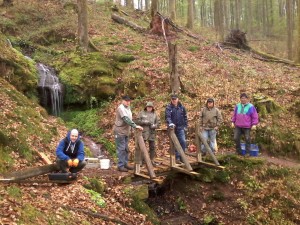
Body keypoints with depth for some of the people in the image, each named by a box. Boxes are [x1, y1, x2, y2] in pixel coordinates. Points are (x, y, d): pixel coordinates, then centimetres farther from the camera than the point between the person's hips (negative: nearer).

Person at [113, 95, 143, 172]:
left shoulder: (128, 107, 11)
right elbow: (126, 119, -28)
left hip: (126, 131, 9)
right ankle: (120, 166, 3)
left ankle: (125, 163, 24)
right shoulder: (121, 108, -18)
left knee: (126, 149, 14)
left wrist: (131, 128, 10)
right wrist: (135, 126, -33)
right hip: (120, 131, -9)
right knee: (121, 149, -4)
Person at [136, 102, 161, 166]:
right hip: (143, 132, -3)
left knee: (152, 147, 7)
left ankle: (152, 160, 18)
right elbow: (137, 121, -5)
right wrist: (145, 122, -15)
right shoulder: (142, 113, 2)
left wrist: (154, 125, -12)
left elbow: (158, 122, 7)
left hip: (152, 133, 3)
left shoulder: (154, 114, 10)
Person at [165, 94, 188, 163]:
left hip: (180, 127, 2)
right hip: (173, 128, -2)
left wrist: (185, 126, 9)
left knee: (183, 142, -4)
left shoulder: (181, 107, 6)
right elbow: (167, 117, -17)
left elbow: (185, 117, 13)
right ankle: (177, 158, 11)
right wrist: (170, 123, -34)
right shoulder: (169, 107, -4)